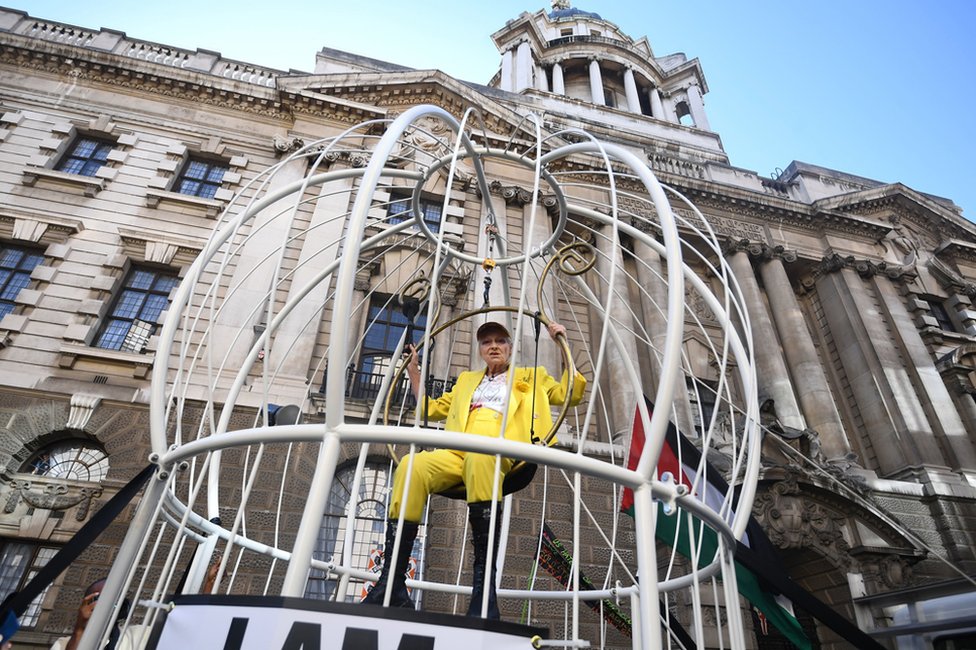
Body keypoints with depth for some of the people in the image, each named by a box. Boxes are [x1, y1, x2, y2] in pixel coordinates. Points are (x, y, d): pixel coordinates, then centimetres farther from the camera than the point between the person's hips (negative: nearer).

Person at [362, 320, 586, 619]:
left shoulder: (530, 377, 29)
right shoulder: (467, 380, 38)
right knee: (411, 466, -31)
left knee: (479, 456, -42)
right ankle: (392, 584, -31)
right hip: (457, 454, 3)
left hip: (502, 454, -3)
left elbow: (570, 393, 19)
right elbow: (432, 408, 43)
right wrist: (413, 372, 36)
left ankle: (484, 582, -42)